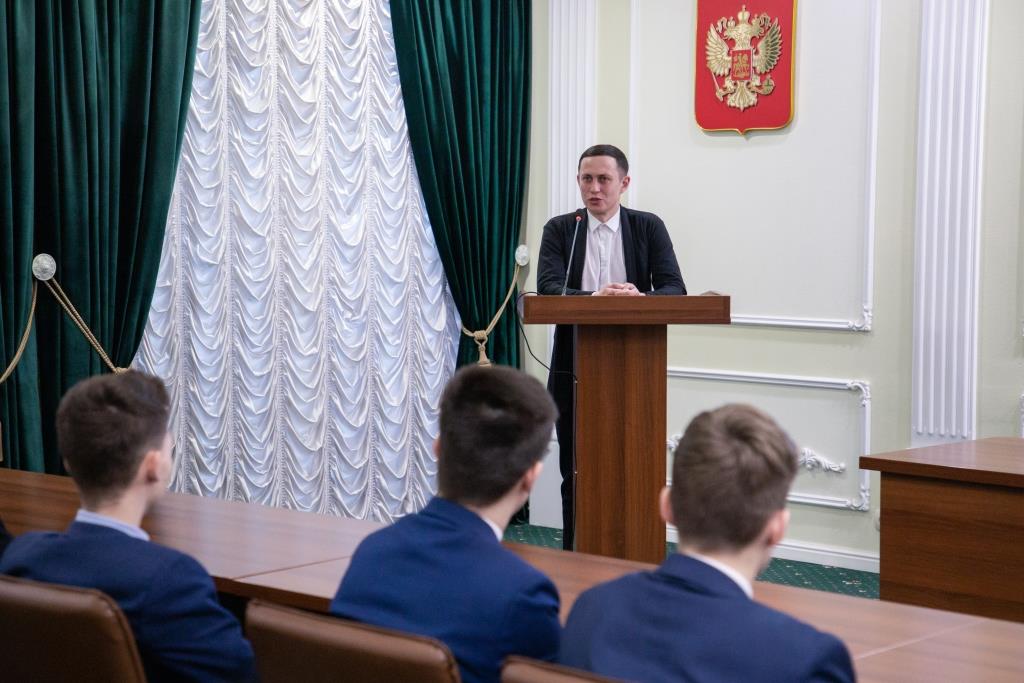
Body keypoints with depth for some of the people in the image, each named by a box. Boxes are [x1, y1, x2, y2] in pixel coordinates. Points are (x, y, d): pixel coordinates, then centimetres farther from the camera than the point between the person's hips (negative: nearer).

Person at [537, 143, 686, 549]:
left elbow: (674, 290, -6)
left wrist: (640, 297, -27)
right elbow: (548, 288, -11)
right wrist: (596, 297, -29)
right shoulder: (560, 229, 4)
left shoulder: (649, 228, 4)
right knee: (576, 470, 6)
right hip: (575, 369, 0)